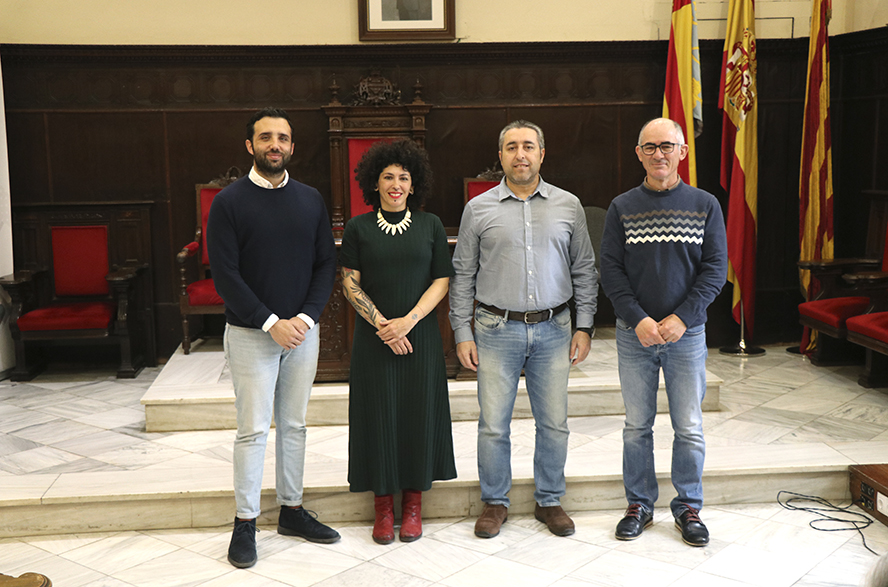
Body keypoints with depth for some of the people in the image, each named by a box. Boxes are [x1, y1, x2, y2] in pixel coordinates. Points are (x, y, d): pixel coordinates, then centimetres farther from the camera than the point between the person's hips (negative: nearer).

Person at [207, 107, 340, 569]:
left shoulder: (310, 200, 7)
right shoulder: (229, 202, -5)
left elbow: (326, 264, 6)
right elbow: (225, 273, -10)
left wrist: (306, 317, -9)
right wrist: (271, 323, -15)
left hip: (302, 330, 4)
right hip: (252, 333, -4)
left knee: (293, 425, 12)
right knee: (253, 430, 0)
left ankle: (292, 509, 24)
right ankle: (245, 522, 12)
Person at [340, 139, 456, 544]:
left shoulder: (430, 225, 5)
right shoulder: (358, 228, 3)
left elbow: (442, 280, 1)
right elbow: (350, 283, -1)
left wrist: (409, 320, -12)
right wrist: (381, 323, -12)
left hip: (420, 336, 1)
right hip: (373, 338, 0)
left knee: (419, 412, 3)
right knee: (378, 414, 2)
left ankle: (413, 502, 15)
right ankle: (383, 504, 13)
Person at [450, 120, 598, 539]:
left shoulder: (568, 206, 6)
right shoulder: (478, 209, 3)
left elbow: (585, 271, 10)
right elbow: (463, 276, 5)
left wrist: (584, 327, 3)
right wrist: (462, 334, 0)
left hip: (553, 330, 1)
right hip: (497, 330, -1)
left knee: (554, 423, 6)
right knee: (493, 423, 2)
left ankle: (549, 501, 23)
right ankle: (495, 502, 20)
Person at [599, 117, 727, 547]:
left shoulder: (705, 205, 2)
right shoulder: (622, 207, 2)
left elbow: (715, 269, -2)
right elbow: (610, 271, -1)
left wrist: (681, 318, -13)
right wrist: (638, 320, -13)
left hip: (686, 333, 0)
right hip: (634, 334, 1)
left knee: (689, 427, 5)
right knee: (637, 425, 8)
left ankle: (688, 507, 21)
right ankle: (639, 504, 22)